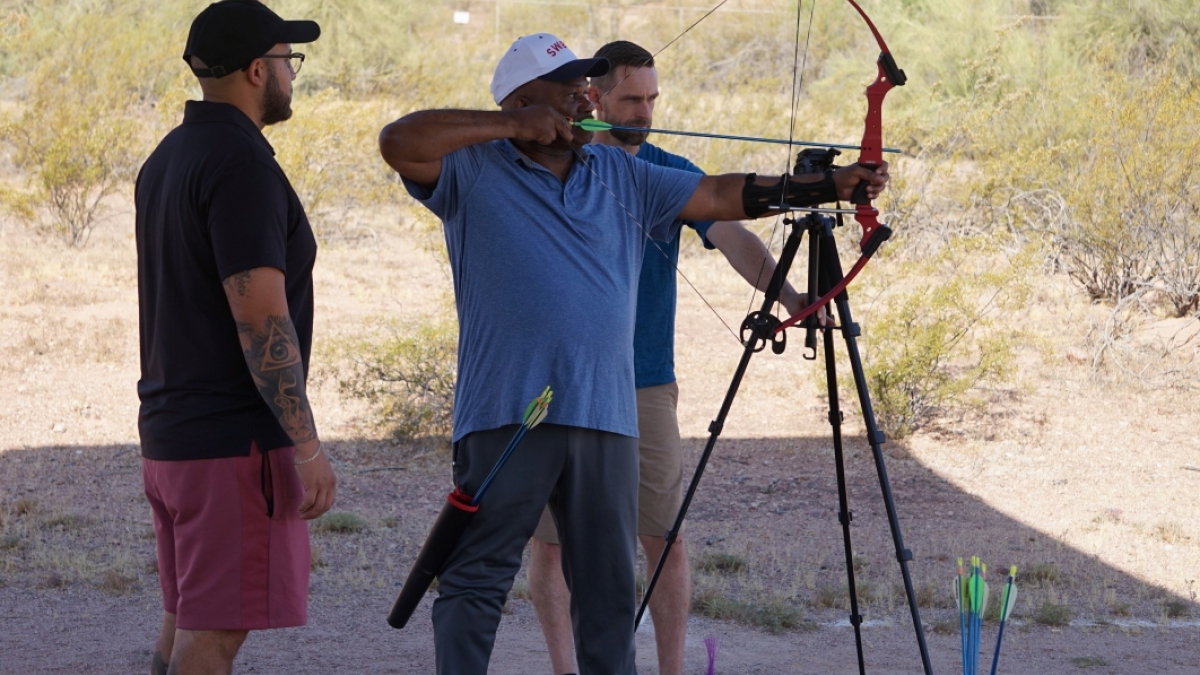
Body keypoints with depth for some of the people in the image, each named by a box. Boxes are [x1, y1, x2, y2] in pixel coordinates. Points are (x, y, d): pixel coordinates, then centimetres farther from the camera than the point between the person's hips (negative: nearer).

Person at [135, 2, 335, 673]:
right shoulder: (242, 165, -17)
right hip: (237, 441, -9)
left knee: (185, 621, 14)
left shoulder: (167, 161, 13)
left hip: (172, 436, 10)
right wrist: (309, 448, -20)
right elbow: (261, 319, -23)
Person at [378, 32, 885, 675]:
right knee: (476, 581, -5)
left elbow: (721, 195, 14)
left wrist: (829, 186, 6)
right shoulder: (473, 171, 3)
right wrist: (511, 127, -12)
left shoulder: (621, 176, 17)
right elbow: (398, 141, -13)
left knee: (609, 591, 9)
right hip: (506, 416, -5)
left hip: (606, 418, 5)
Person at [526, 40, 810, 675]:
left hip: (646, 386, 0)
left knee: (666, 538, -3)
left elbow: (732, 236, -11)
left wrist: (785, 293, -31)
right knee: (550, 537, 3)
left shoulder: (674, 175, 2)